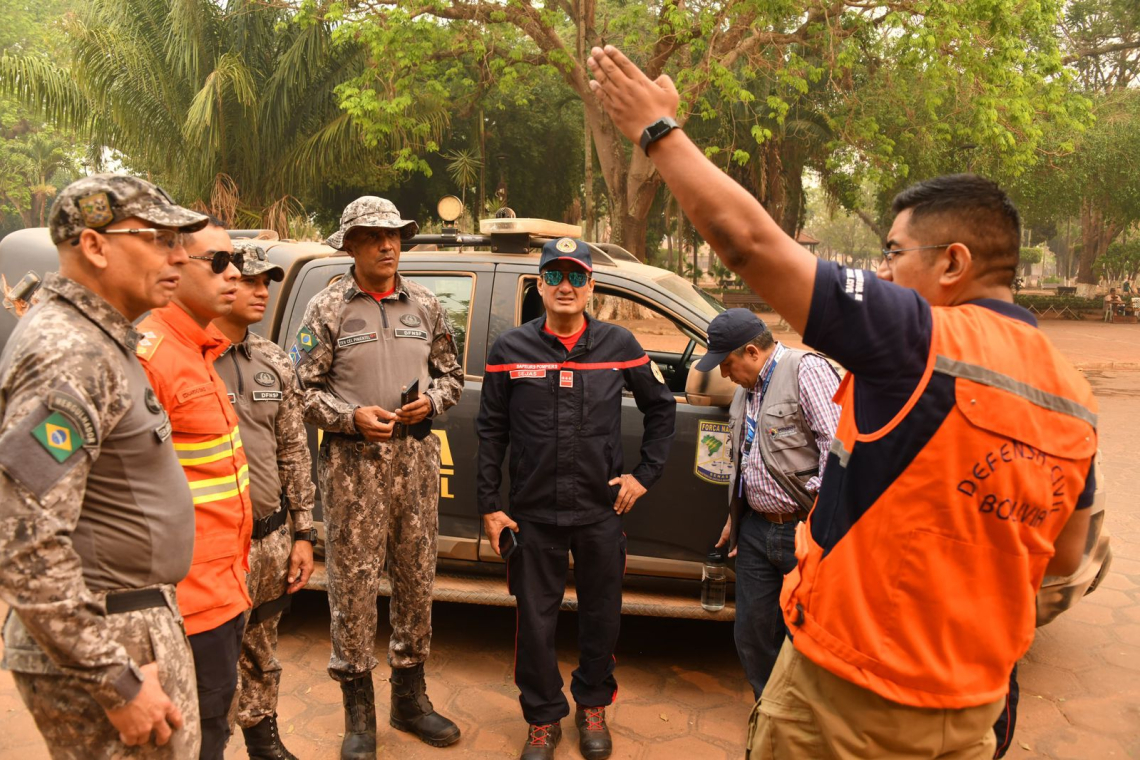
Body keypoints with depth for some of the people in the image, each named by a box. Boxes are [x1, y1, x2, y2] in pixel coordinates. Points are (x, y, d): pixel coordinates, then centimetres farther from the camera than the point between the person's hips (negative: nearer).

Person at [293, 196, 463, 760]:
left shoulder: (425, 305, 11)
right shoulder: (328, 308, 0)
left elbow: (451, 373, 15)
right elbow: (304, 388, -2)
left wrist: (430, 401, -5)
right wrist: (351, 417, -16)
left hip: (416, 457, 4)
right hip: (353, 460, -3)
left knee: (417, 578, 11)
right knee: (353, 582, 2)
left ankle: (410, 697, 29)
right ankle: (359, 712, 19)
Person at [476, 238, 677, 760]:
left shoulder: (619, 345, 0)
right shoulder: (510, 349, -2)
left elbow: (661, 407, 11)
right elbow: (490, 432, 1)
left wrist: (645, 474, 4)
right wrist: (489, 506, -1)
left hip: (600, 511, 1)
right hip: (533, 514, -1)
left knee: (601, 618, 14)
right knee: (535, 623, 10)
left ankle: (592, 708, 38)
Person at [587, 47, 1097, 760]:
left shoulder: (923, 340, -23)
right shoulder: (1074, 399, 0)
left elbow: (746, 238, -25)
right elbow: (1063, 557, 10)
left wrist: (658, 129, -14)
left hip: (849, 698, -6)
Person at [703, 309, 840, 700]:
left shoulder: (806, 369, -10)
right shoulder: (744, 390, 17)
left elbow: (838, 443, -18)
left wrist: (816, 514, -19)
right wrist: (735, 515, 24)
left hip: (804, 529, -8)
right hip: (757, 528, 8)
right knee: (752, 633, 14)